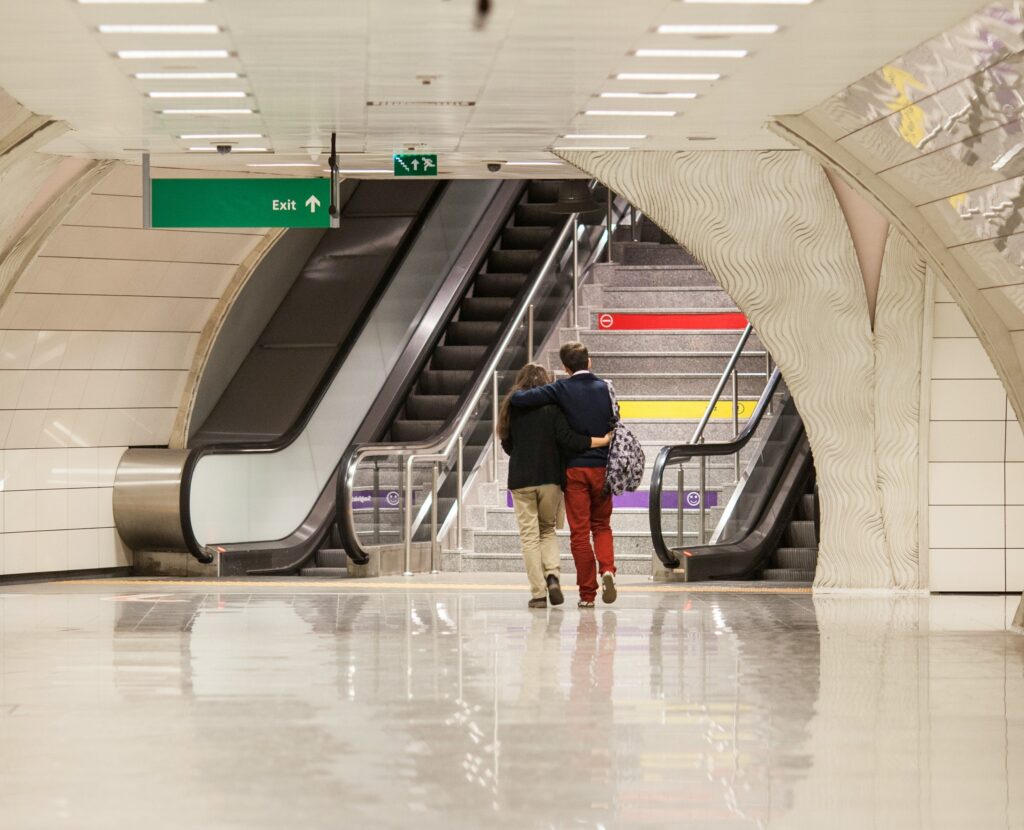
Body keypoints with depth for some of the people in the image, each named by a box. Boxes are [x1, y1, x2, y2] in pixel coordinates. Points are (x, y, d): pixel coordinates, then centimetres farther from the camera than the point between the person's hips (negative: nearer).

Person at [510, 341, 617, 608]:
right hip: (602, 467, 2)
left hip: (575, 468, -2)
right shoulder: (605, 388, 1)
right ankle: (607, 569, -9)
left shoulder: (561, 389, -8)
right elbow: (614, 427, 6)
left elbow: (517, 400, -15)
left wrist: (515, 395, 6)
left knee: (580, 532, 4)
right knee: (602, 526, 17)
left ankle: (587, 593, 4)